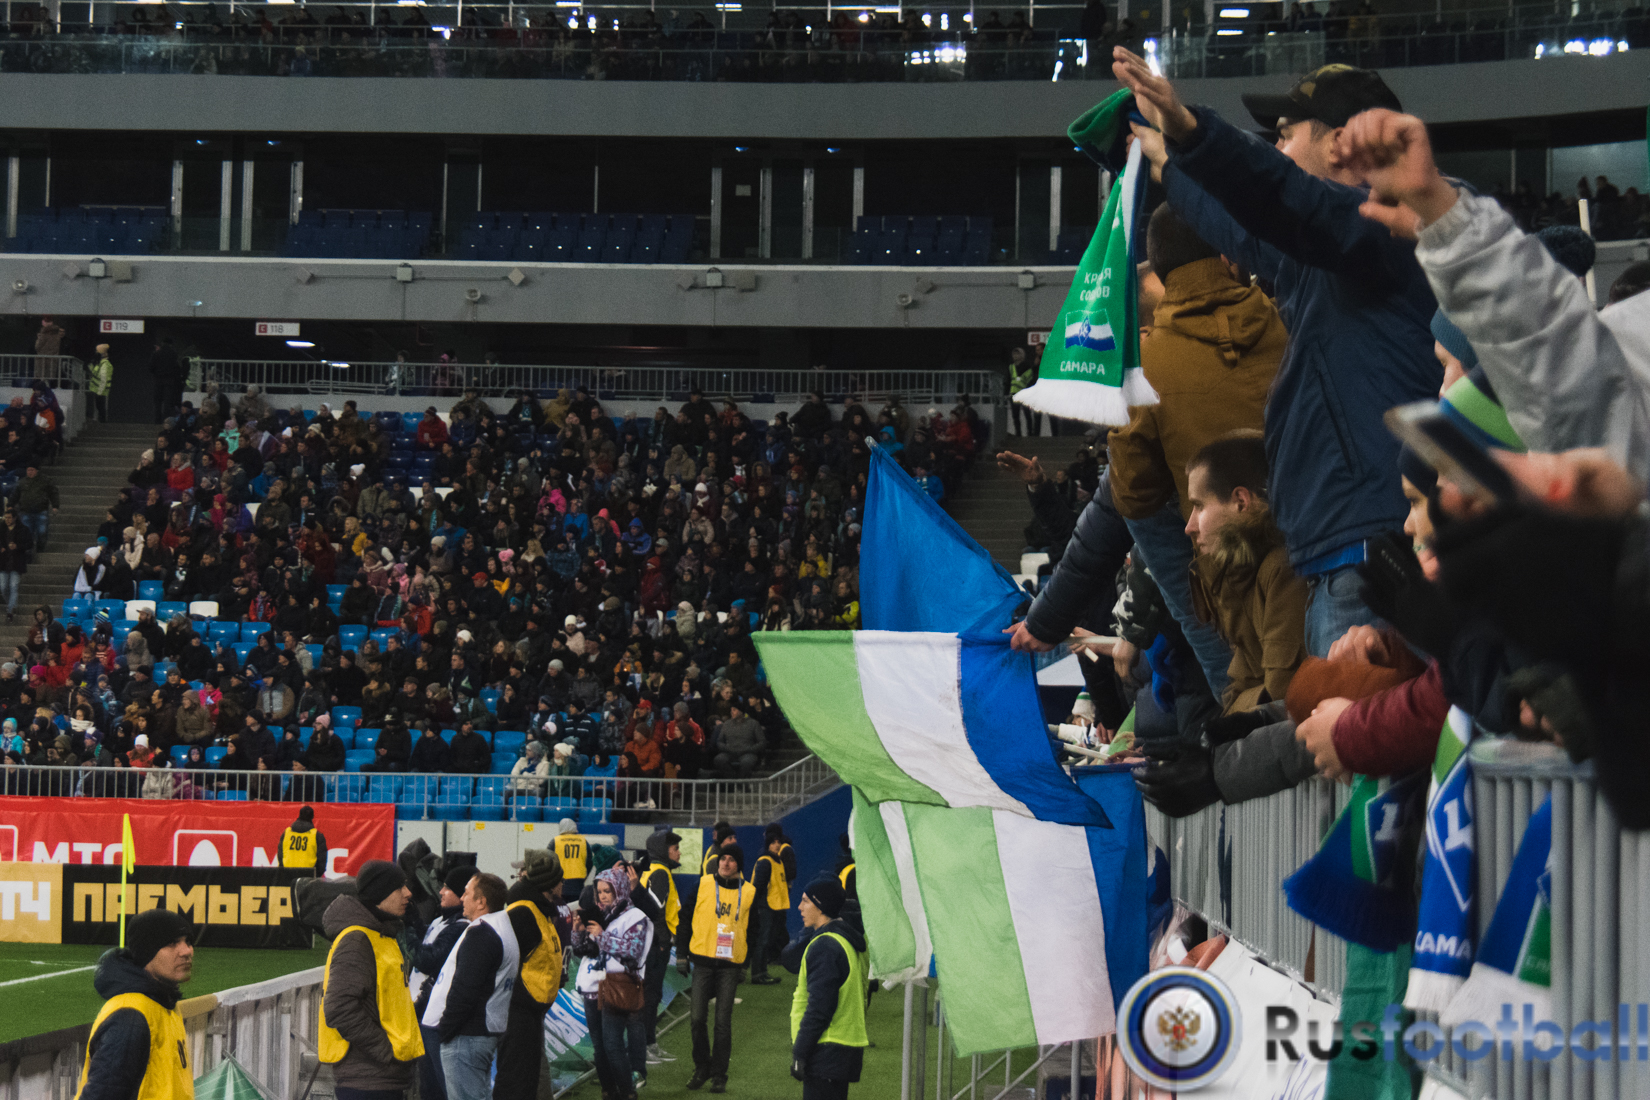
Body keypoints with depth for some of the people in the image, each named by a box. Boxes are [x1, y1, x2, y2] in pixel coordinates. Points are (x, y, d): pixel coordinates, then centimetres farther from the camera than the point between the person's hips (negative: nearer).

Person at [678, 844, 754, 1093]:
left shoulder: (749, 893, 3)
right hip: (703, 961, 0)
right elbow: (686, 919, 6)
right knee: (698, 1018, -1)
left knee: (723, 1022, 0)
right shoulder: (703, 885, 1)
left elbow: (752, 931, 11)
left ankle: (719, 1075, 8)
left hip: (731, 965, 0)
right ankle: (702, 1068, 16)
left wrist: (746, 965, 8)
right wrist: (681, 953, 3)